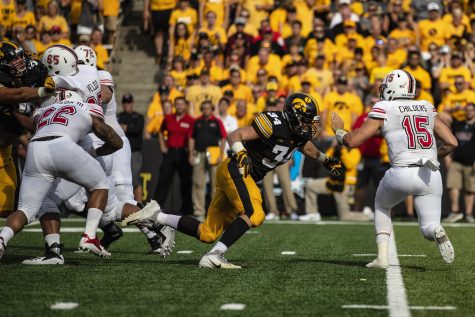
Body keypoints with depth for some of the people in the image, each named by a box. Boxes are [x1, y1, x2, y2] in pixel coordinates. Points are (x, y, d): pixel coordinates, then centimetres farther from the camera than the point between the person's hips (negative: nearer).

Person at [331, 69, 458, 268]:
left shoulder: (384, 110, 6)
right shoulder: (427, 108, 17)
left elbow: (353, 141, 5)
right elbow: (451, 143, 15)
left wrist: (339, 131, 25)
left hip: (402, 173, -2)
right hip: (431, 176, 2)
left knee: (382, 206, 28)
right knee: (429, 228, 13)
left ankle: (382, 257, 13)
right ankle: (437, 232, -24)